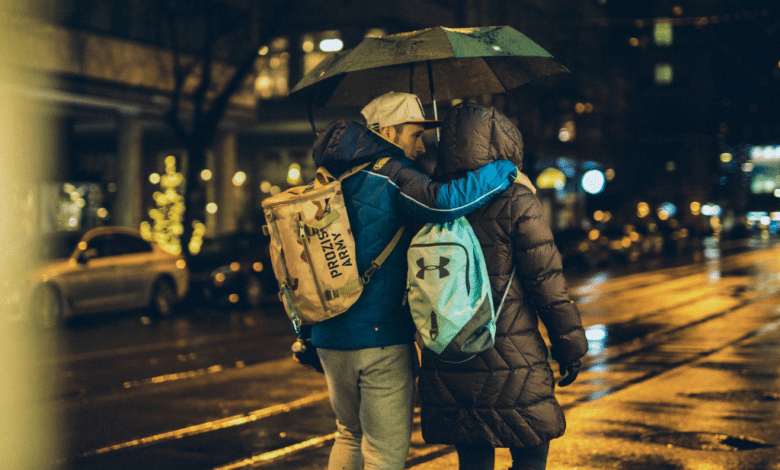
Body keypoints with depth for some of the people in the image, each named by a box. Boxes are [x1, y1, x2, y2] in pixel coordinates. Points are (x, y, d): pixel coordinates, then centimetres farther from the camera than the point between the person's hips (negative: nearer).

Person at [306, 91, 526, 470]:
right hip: (380, 337, -8)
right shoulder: (389, 173, -11)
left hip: (329, 337, 8)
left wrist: (305, 336, 23)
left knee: (350, 437, 24)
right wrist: (504, 171, -16)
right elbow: (443, 201, -31)